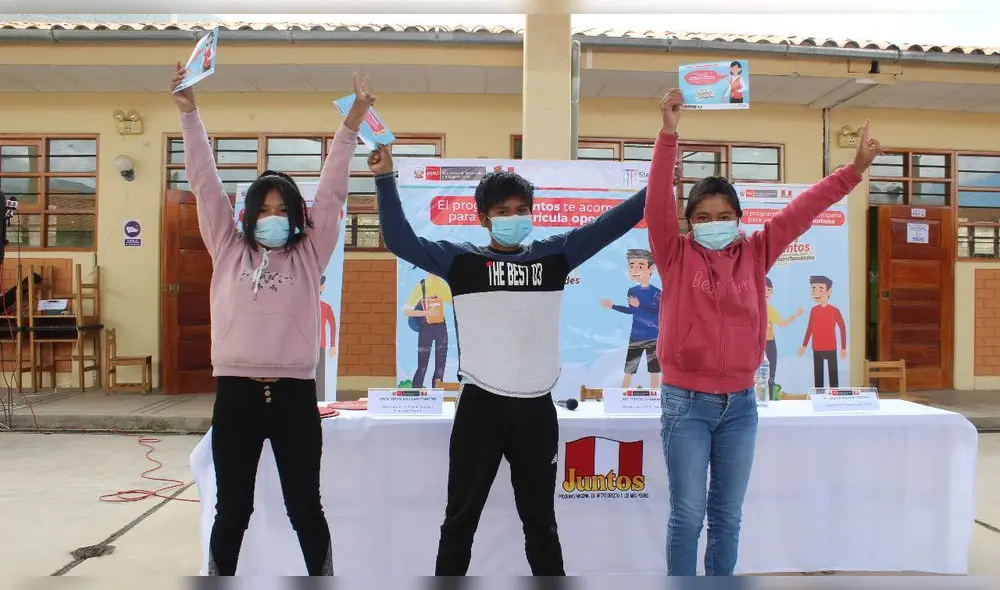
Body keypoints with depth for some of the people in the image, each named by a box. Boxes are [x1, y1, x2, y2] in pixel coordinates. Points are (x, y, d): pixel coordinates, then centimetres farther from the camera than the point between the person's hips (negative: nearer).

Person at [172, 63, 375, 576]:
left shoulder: (308, 255, 4)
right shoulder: (228, 251, 6)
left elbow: (331, 194, -2)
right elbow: (206, 184, 4)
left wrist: (349, 128, -8)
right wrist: (189, 115, 0)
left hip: (293, 395, 0)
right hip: (236, 394, 1)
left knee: (304, 507, 11)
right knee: (231, 511, 12)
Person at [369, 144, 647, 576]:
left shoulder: (554, 255, 6)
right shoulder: (462, 260, 0)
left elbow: (607, 225, 6)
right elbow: (400, 240, -7)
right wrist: (385, 178, -12)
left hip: (537, 409, 2)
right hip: (480, 406, -2)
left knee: (540, 521, 19)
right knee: (460, 519, 13)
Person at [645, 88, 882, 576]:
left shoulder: (754, 254, 4)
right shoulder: (676, 256, -5)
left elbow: (801, 211, 4)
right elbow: (657, 202, -16)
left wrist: (854, 169, 2)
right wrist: (669, 134, -25)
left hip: (740, 403, 4)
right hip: (686, 402, -3)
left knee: (728, 515, 14)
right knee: (688, 514, 4)